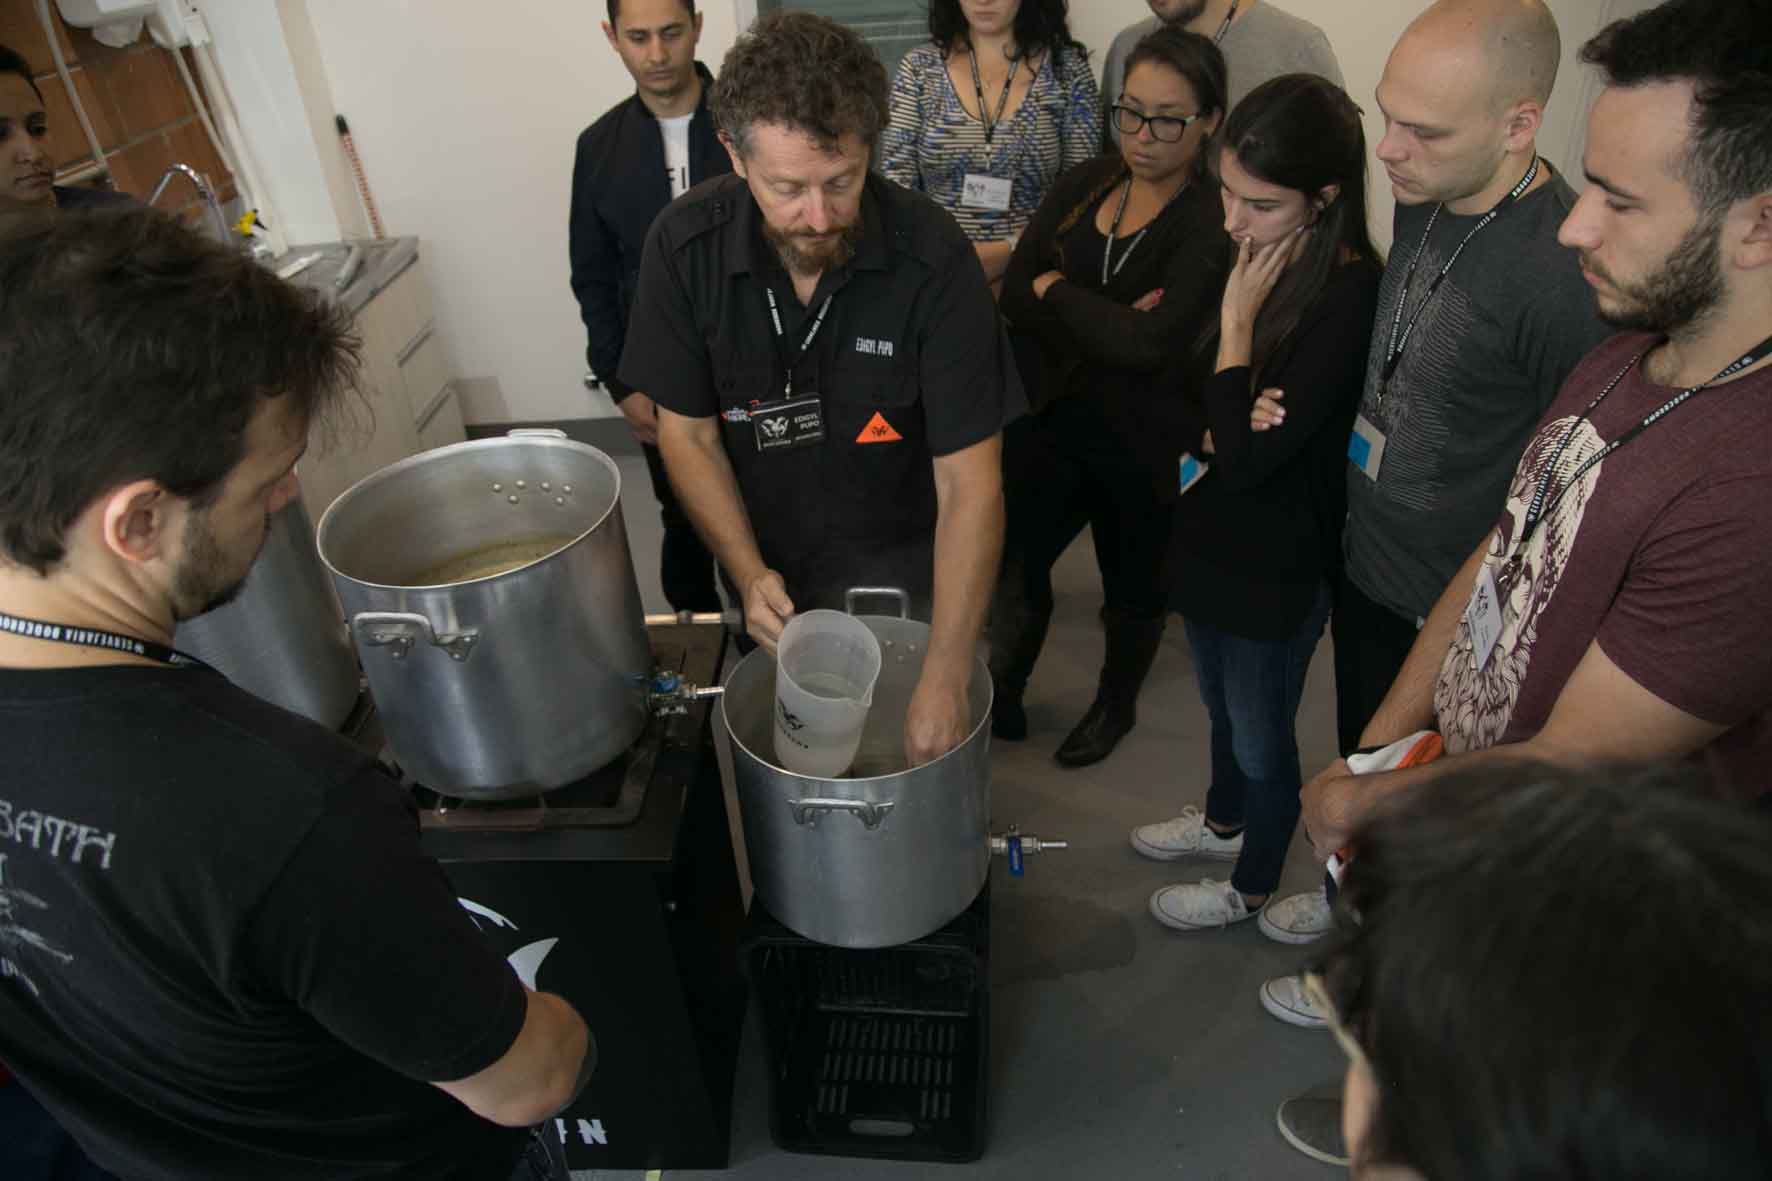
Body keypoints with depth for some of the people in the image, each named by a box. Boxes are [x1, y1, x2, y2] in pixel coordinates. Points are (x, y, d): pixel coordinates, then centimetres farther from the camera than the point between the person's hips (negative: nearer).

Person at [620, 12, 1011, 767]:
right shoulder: (684, 247, -16)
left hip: (900, 566, -2)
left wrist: (943, 684, -30)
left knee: (924, 762, 15)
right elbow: (688, 433, -6)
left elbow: (970, 484, -25)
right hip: (768, 570, 2)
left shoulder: (933, 258, -25)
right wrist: (749, 576, -20)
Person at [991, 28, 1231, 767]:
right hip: (1052, 420, 4)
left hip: (1146, 444, -4)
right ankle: (1001, 697, 37)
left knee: (1133, 588, 16)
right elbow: (1015, 297, -5)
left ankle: (1116, 707, 43)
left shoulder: (1212, 223, -14)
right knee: (1012, 565, 12)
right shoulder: (1083, 186, 2)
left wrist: (1056, 293, -13)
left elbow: (1151, 341, -25)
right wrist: (1106, 322, -20)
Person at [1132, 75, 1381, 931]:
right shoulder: (1250, 258, -4)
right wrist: (1212, 435, -15)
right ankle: (1223, 820, 55)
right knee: (1222, 705, 29)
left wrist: (1238, 322, -23)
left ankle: (1252, 885, 40)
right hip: (1214, 531, 7)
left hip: (1280, 562, -7)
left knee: (1260, 737, 15)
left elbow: (1244, 459, -29)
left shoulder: (1350, 299, -27)